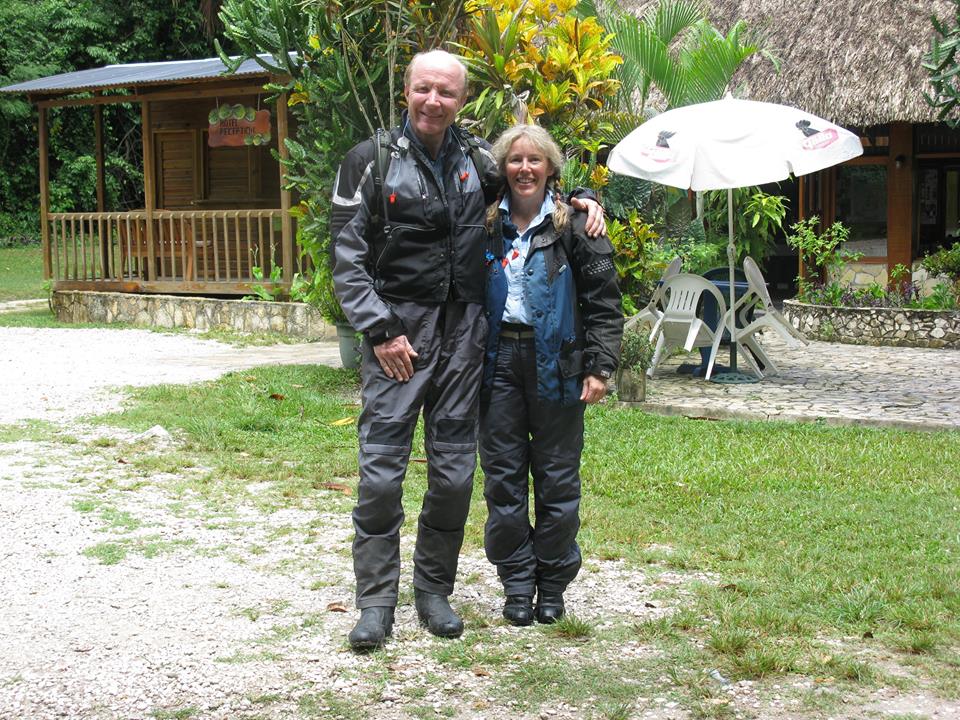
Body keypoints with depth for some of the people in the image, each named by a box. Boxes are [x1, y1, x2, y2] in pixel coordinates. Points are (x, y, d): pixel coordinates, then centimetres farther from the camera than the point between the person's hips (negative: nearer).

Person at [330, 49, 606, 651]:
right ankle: (376, 602, 4)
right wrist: (380, 331, -12)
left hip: (463, 331, 3)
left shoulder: (477, 159, 9)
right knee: (381, 470, -6)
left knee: (455, 471, 6)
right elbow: (348, 257, -4)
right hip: (398, 331, -3)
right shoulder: (371, 161, -1)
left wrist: (582, 198, 6)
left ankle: (434, 590, 21)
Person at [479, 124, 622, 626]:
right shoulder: (487, 225, 8)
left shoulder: (574, 225, 0)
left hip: (554, 365, -2)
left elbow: (604, 301, 0)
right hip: (498, 361, 2)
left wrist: (599, 366, -7)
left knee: (558, 480, 4)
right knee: (503, 478, 5)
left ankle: (553, 585, 18)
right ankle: (517, 584, 17)